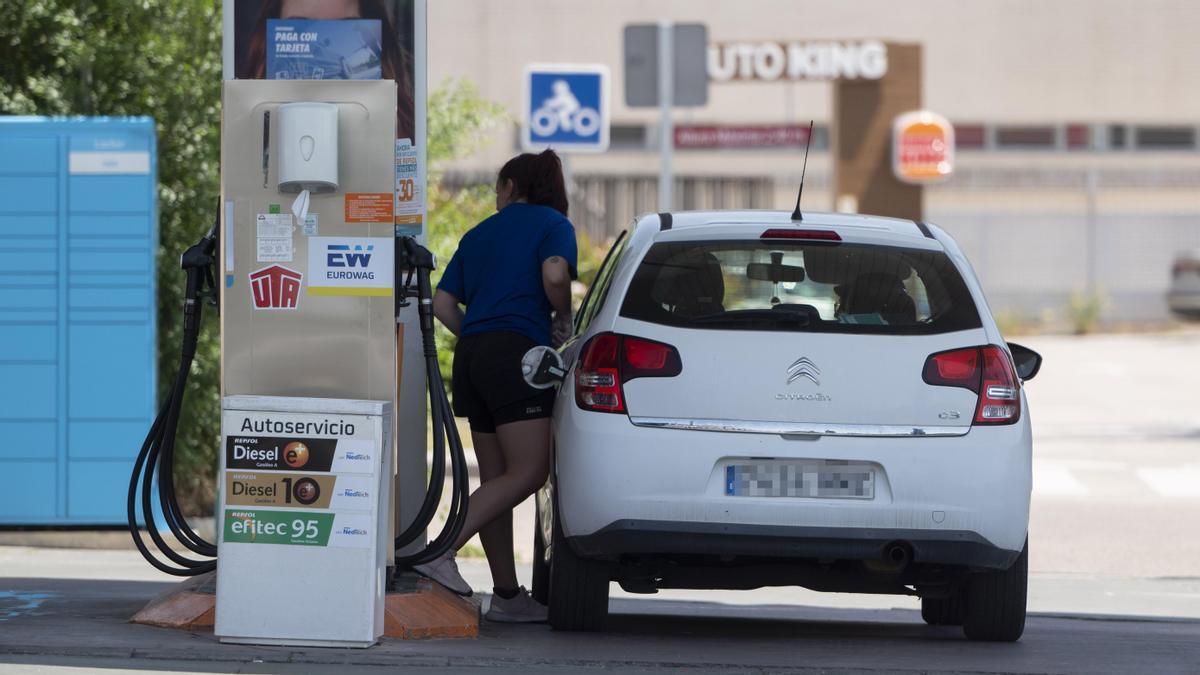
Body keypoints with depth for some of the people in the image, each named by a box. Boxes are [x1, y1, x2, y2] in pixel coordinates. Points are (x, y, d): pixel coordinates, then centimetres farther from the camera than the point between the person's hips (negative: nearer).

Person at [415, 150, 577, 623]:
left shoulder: (479, 234, 21)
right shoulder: (552, 224, 4)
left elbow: (443, 303, 14)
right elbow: (554, 275, -16)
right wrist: (563, 319, 1)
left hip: (472, 353, 7)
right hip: (518, 352, -7)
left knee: (495, 478, 7)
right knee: (528, 473, -9)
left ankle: (507, 594, 7)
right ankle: (442, 553, -22)